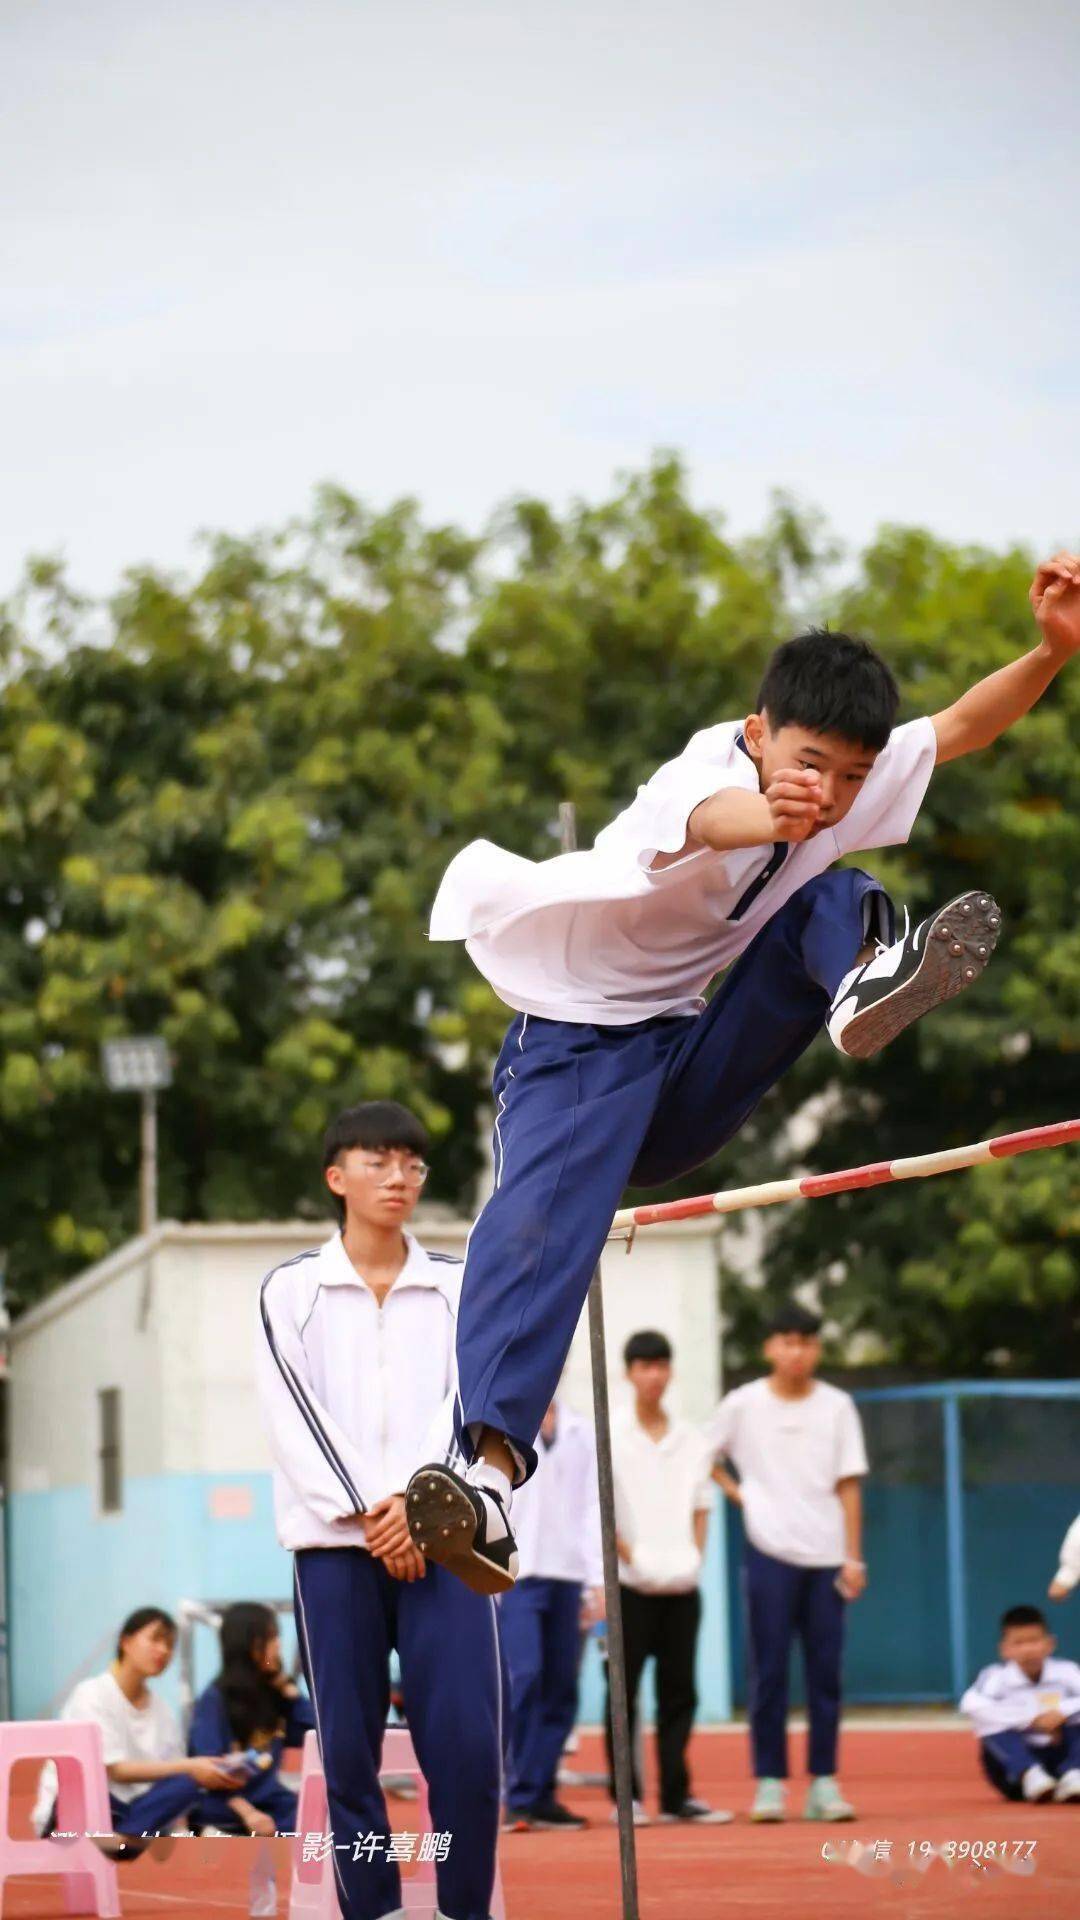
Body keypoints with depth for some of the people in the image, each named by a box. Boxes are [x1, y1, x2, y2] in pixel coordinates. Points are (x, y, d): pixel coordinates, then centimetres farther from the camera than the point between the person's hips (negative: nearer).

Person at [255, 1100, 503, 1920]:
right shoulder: (292, 1290, 8)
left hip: (441, 1538, 1)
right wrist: (369, 1513, -10)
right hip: (334, 1544, 0)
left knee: (468, 1743, -10)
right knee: (349, 1749, -2)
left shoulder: (459, 1286, 13)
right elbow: (293, 1418, -1)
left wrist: (417, 1505, -12)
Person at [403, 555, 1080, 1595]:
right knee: (538, 1221, -33)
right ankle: (486, 1468, -50)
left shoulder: (855, 781, -4)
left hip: (688, 1067, 7)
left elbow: (964, 725, 7)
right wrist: (769, 817, -76)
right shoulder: (714, 776, -26)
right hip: (579, 1048, -7)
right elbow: (707, 820, -51)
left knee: (838, 901, -3)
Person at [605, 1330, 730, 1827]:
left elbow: (701, 1506, 16)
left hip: (681, 1582, 4)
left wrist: (693, 1554, 1)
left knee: (679, 1689, 4)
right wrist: (632, 1556, -13)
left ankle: (675, 1794, 8)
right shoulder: (610, 1437, -2)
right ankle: (626, 1795, 2)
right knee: (624, 1689, -2)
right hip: (632, 1584, -4)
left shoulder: (690, 1440, 11)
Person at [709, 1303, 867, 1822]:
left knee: (826, 1672, 2)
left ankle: (824, 1782, 7)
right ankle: (770, 1782, 2)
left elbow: (848, 1486, 4)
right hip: (770, 1553, -1)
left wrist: (853, 1557, 0)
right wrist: (735, 1492, -1)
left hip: (826, 1557, 1)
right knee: (769, 1673, -1)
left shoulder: (837, 1407, 5)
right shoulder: (743, 1405, 2)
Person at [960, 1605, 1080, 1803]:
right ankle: (1030, 1777, -48)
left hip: (1059, 1758, 1)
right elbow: (972, 1705, -30)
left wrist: (1062, 1712, -31)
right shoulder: (996, 1676, -9)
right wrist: (1031, 1720, -30)